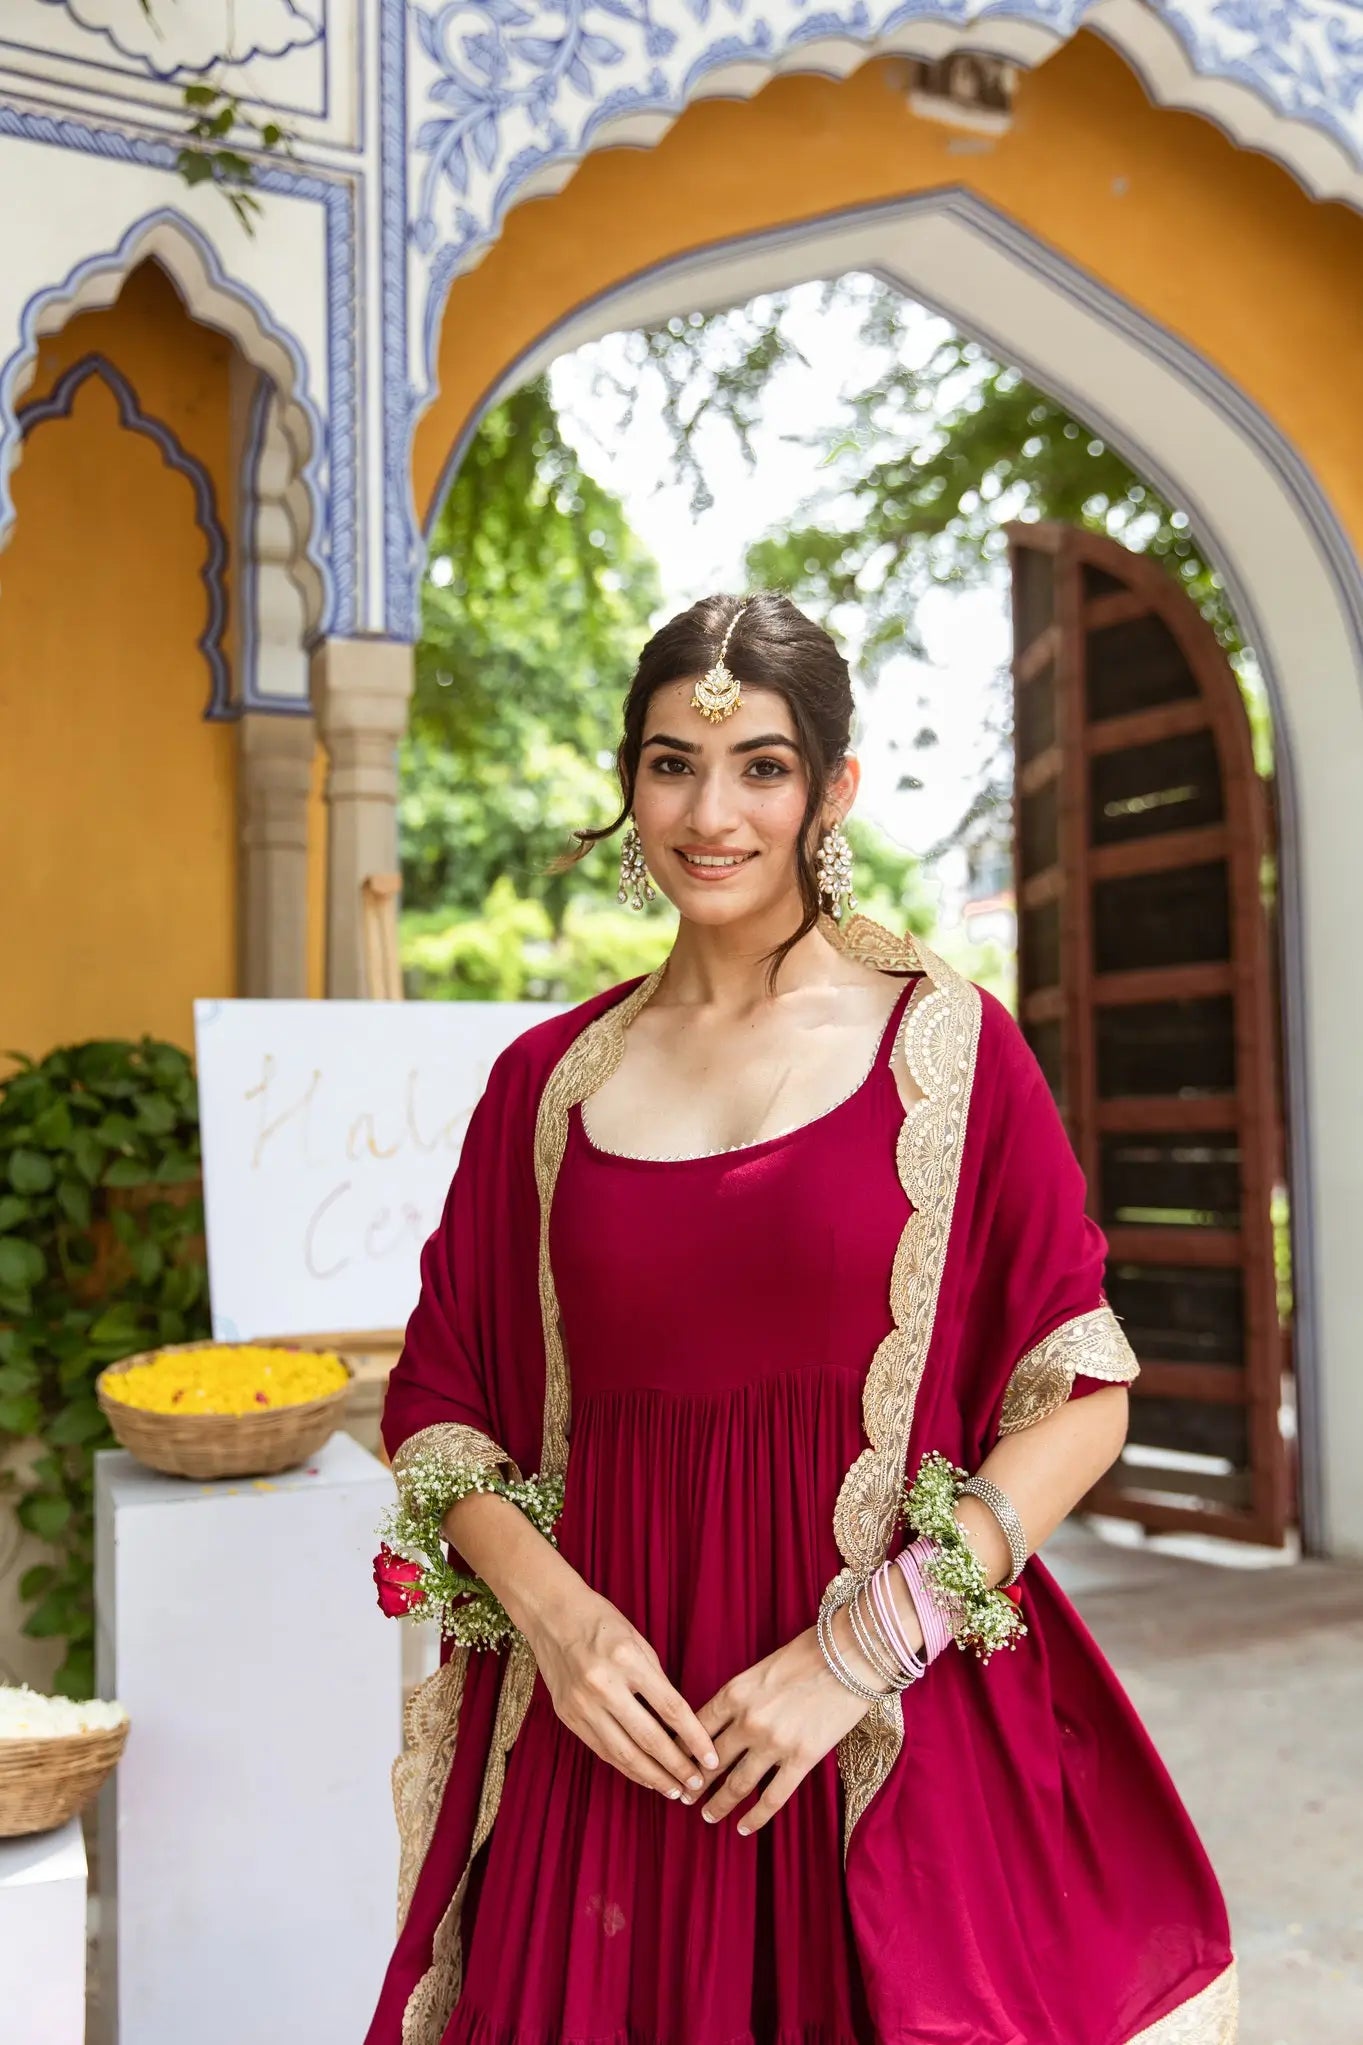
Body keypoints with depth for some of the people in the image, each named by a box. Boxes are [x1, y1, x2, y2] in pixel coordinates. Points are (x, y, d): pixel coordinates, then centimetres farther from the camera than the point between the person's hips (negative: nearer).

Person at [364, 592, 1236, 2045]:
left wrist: (861, 1647, -13)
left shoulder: (950, 1048, -4)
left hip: (895, 1742, -2)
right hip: (609, 1735, 2)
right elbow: (438, 1403, 8)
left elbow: (1081, 1394, -5)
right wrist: (549, 1606, -9)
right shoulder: (548, 1079, 3)